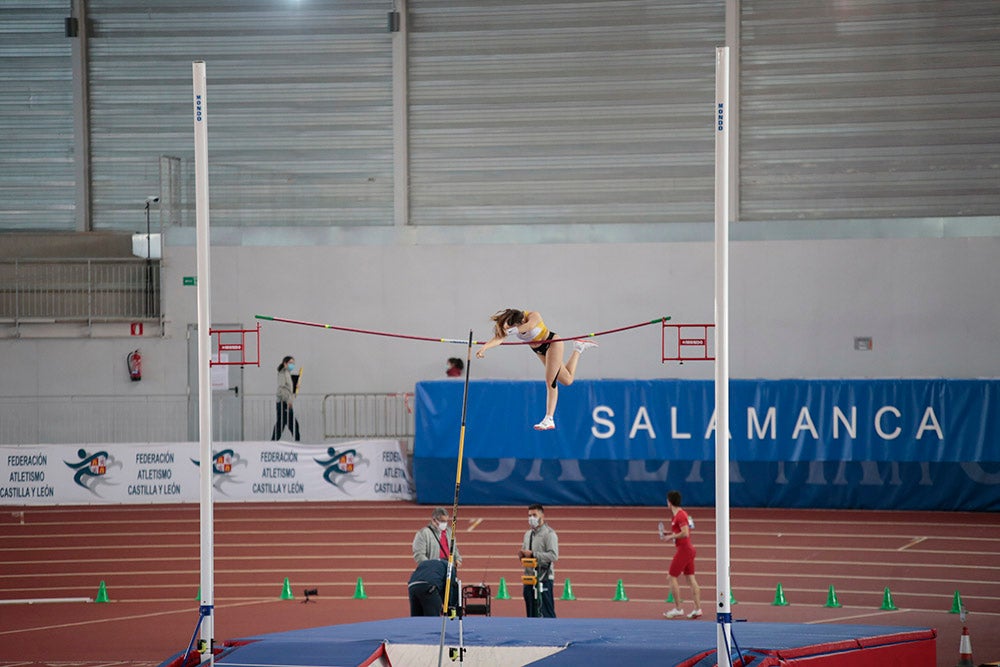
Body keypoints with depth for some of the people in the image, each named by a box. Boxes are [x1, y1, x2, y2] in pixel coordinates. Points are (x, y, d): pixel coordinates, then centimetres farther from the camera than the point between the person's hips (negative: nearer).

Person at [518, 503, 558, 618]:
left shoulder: (549, 534, -9)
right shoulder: (528, 534, 17)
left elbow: (553, 556, -19)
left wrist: (532, 554, -20)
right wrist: (522, 555, 3)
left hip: (543, 579, -8)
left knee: (545, 612, -10)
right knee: (531, 612, 12)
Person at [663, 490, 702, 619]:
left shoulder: (680, 516, -17)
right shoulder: (682, 513, 14)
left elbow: (685, 533, -25)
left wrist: (671, 536, -14)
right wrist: (670, 533, 14)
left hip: (683, 549, -10)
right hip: (689, 549, 10)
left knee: (672, 577, -3)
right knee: (691, 578, 8)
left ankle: (678, 609, -1)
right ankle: (697, 608, 5)